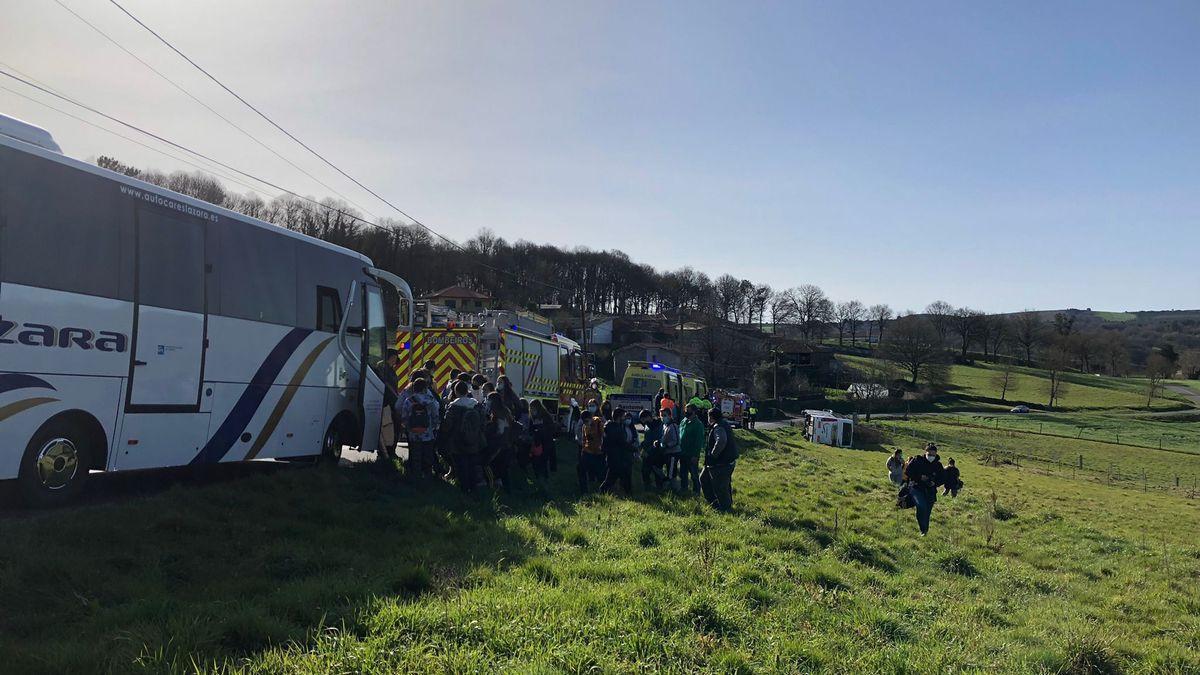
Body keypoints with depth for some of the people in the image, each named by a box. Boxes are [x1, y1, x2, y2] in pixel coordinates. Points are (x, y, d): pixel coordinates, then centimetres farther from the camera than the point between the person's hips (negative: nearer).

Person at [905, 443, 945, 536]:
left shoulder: (938, 465, 5)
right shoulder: (917, 460, -6)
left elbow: (941, 479, 13)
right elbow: (907, 472, -6)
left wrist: (934, 483, -9)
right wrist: (920, 477, -17)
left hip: (930, 491, 4)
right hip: (916, 488, -4)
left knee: (927, 512, 6)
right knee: (921, 506, -26)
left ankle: (925, 531, 25)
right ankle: (923, 530, -14)